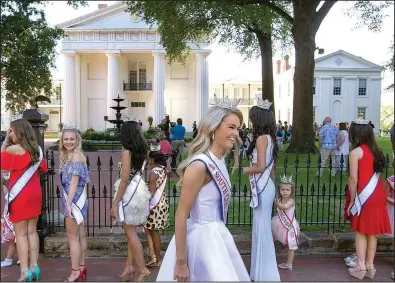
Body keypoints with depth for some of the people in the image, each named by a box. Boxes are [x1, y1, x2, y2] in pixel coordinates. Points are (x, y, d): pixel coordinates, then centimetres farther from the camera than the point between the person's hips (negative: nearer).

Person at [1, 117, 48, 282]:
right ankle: (34, 267, 16)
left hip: (19, 195, -6)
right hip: (35, 194, 6)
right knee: (32, 232, 12)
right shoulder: (37, 149, 6)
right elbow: (42, 169, 16)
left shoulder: (14, 149, -13)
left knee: (21, 234, 2)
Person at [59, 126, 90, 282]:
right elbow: (68, 181, 13)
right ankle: (81, 267, 24)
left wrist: (68, 203, -23)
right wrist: (69, 202, 10)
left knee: (72, 236, -2)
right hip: (75, 199, 9)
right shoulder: (68, 155, 14)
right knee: (80, 235, 14)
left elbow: (74, 182, -20)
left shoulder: (76, 156, -14)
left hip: (74, 199, -9)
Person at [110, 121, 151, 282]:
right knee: (131, 231, 17)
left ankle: (142, 269, 8)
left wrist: (115, 204, -14)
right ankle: (131, 266, 27)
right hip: (139, 191, 8)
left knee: (130, 233, 2)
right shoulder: (143, 150, 5)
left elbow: (124, 180, -17)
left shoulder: (127, 152, -16)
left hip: (129, 193, -8)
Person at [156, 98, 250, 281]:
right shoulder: (200, 165, -23)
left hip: (217, 235, 9)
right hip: (202, 238, -9)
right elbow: (181, 215, -21)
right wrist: (181, 263, -19)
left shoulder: (219, 161, 4)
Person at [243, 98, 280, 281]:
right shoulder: (270, 138, 12)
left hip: (262, 188, -9)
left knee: (262, 229, 0)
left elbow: (260, 166, -21)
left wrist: (243, 170, -8)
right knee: (262, 228, 16)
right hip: (266, 186, 9)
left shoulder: (261, 138, -15)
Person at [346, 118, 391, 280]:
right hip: (377, 195, 6)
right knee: (372, 232, 14)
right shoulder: (375, 150, 9)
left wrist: (352, 200, -6)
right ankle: (370, 266, 23)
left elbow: (354, 179, -14)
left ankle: (361, 267, 12)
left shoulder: (356, 152, -11)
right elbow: (374, 174, 7)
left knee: (361, 232, 6)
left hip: (365, 197, -6)